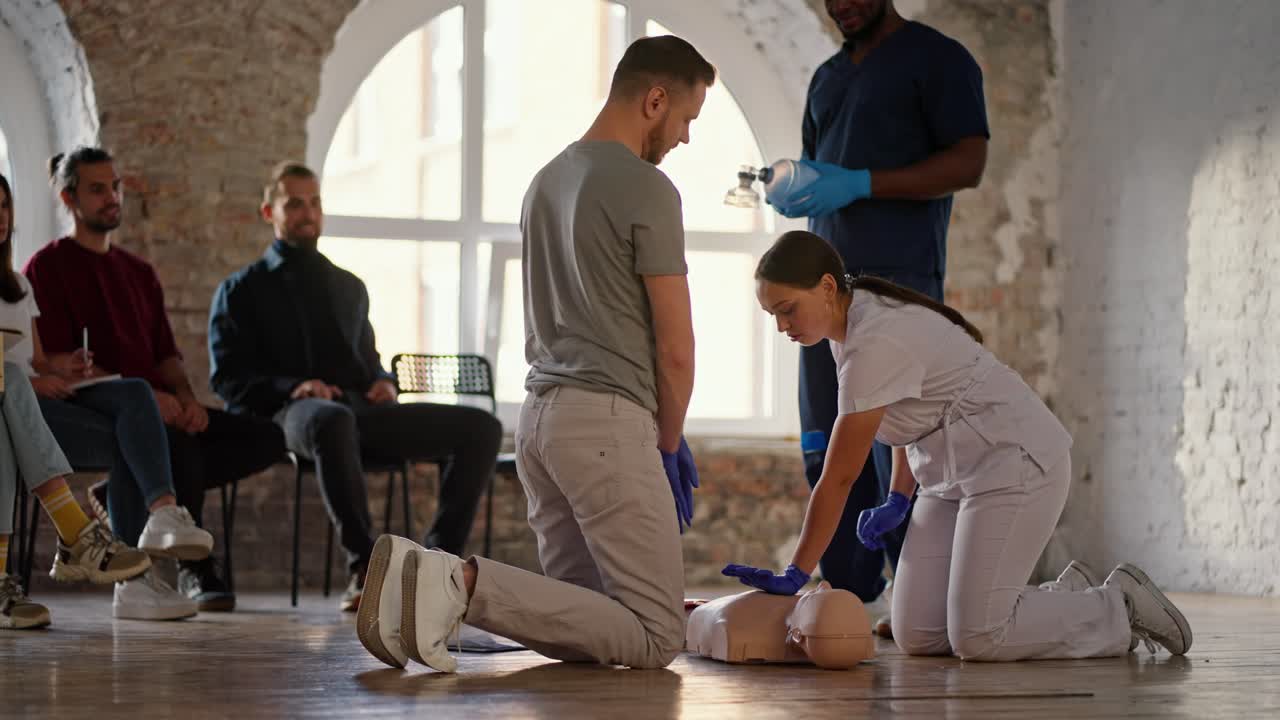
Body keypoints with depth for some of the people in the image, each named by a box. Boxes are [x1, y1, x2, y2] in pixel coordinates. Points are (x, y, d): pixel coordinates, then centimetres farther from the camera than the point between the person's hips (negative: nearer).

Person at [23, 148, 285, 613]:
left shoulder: (139, 273, 24)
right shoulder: (47, 268, 2)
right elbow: (55, 360, -10)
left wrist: (186, 398, -6)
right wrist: (145, 395, -21)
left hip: (155, 405, 7)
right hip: (86, 410, -7)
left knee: (266, 438, -12)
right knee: (178, 444, -37)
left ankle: (131, 495, -14)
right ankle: (196, 570, -26)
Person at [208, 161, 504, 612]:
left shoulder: (350, 288, 32)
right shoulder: (241, 290, 16)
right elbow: (228, 377, 5)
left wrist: (383, 383, 9)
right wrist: (291, 387, -14)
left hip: (362, 409, 6)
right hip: (291, 412, -6)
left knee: (481, 427, -17)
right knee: (332, 420, -46)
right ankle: (365, 568, -44)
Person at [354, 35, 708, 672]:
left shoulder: (546, 181, 19)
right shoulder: (647, 190, -9)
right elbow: (674, 347, -9)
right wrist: (669, 444, 9)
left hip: (540, 412, 9)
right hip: (608, 419, -9)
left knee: (582, 623, 13)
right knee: (655, 638, -9)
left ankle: (428, 578, -7)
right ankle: (463, 584, -23)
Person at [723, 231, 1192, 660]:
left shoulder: (876, 344, -26)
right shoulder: (846, 326, 4)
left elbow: (838, 478, -24)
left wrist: (794, 576, -20)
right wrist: (899, 500, 7)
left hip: (1014, 464, -9)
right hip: (950, 478, 9)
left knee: (976, 638, -19)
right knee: (917, 637, -3)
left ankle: (1120, 607, 3)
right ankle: (1066, 599, 15)